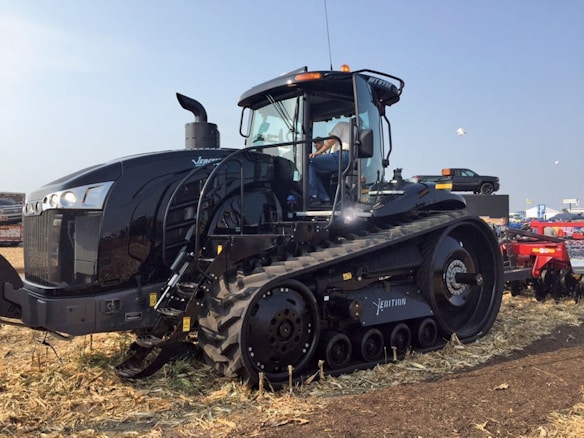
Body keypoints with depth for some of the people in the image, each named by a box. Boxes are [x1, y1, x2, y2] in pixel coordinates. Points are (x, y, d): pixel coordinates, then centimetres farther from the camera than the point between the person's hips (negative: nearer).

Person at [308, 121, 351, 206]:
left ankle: (312, 196, -24)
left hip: (342, 155, -9)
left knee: (309, 161, -13)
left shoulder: (341, 124, 15)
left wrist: (319, 152, -1)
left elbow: (332, 140, -1)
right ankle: (325, 199, -1)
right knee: (315, 170, 15)